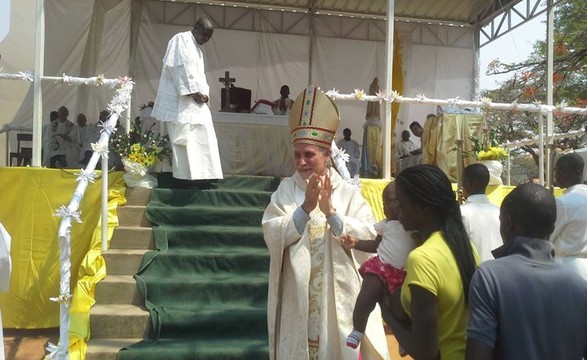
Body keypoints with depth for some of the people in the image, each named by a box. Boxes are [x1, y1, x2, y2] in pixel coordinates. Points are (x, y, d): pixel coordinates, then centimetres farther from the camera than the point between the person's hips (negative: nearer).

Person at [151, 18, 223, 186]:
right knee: (182, 136, -8)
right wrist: (193, 91, -17)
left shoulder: (197, 49, 23)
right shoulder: (180, 39, -4)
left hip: (195, 99, 9)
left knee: (203, 135, 2)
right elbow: (178, 66, -15)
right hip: (179, 98, -9)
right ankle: (185, 175, -6)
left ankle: (201, 173, 4)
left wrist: (203, 93, 1)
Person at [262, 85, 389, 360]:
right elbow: (272, 235, -11)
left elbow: (369, 236, -11)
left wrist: (331, 211, -20)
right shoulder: (285, 190, 1)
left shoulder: (347, 192, -1)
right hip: (297, 295, 1)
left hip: (339, 294, 0)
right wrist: (305, 208, -21)